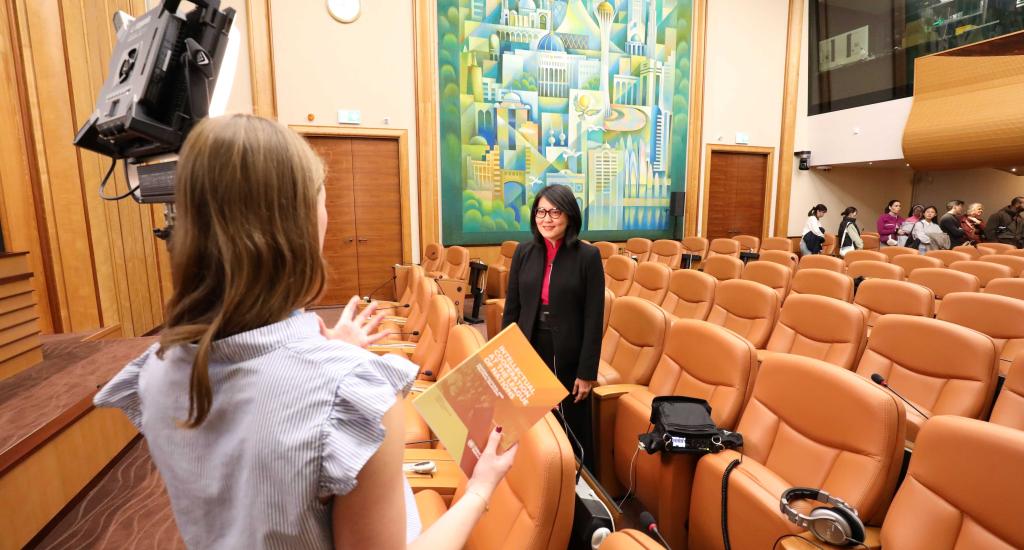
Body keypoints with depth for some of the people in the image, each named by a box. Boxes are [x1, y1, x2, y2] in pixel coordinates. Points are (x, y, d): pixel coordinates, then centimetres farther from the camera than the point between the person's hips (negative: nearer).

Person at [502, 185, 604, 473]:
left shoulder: (588, 256, -9)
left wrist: (587, 371, -9)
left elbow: (594, 318, -9)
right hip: (529, 353, 3)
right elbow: (511, 309, 5)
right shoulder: (524, 252, 1)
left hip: (568, 357, -3)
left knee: (572, 431, 13)